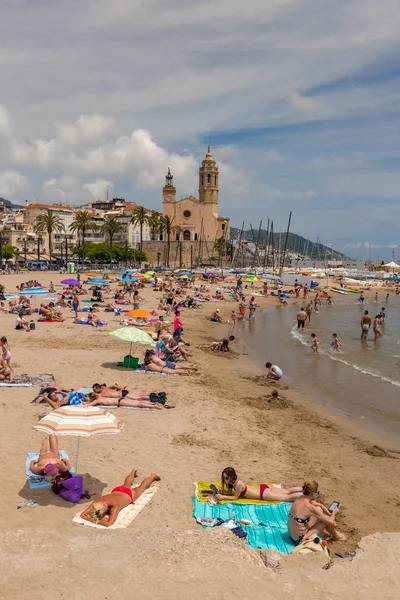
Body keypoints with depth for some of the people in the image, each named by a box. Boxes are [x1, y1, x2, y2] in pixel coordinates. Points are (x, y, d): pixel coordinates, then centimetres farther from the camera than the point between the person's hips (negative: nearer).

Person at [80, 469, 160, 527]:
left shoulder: (114, 506, -50)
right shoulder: (97, 502, -38)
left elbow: (109, 523, -58)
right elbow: (82, 514, -36)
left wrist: (95, 520, -52)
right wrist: (92, 518, -52)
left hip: (130, 494, -4)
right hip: (116, 491, 4)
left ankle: (153, 476, 57)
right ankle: (133, 471, 69)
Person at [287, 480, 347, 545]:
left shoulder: (301, 498, -2)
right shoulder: (309, 507, -25)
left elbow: (320, 505, 16)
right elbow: (330, 521, -13)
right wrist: (334, 512, 6)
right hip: (300, 540, -8)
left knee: (319, 510, 12)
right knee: (326, 520, 0)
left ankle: (333, 531, 31)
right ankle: (335, 536, 29)